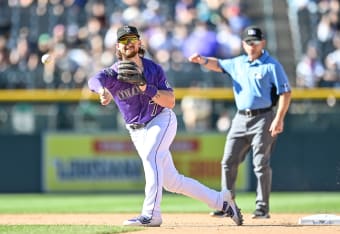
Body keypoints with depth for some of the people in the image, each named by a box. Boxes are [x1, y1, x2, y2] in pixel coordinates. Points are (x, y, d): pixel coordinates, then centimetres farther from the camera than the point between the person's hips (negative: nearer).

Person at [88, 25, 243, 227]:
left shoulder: (153, 69, -9)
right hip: (137, 130, 3)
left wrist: (146, 88, -28)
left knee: (150, 156, -32)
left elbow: (170, 102, -14)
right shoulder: (114, 73, -10)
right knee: (172, 181, 6)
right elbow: (95, 80, -34)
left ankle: (151, 214, -36)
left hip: (162, 120, -3)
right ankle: (221, 200, 20)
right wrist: (103, 90, -58)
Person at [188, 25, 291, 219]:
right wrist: (203, 60, -7)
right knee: (228, 162, 3)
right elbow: (218, 65, 17)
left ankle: (263, 208, 1)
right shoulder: (237, 64, 14)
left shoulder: (272, 65, -5)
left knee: (261, 164, -6)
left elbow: (285, 92, -8)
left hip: (263, 118, -6)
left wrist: (279, 118, -18)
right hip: (241, 118, 6)